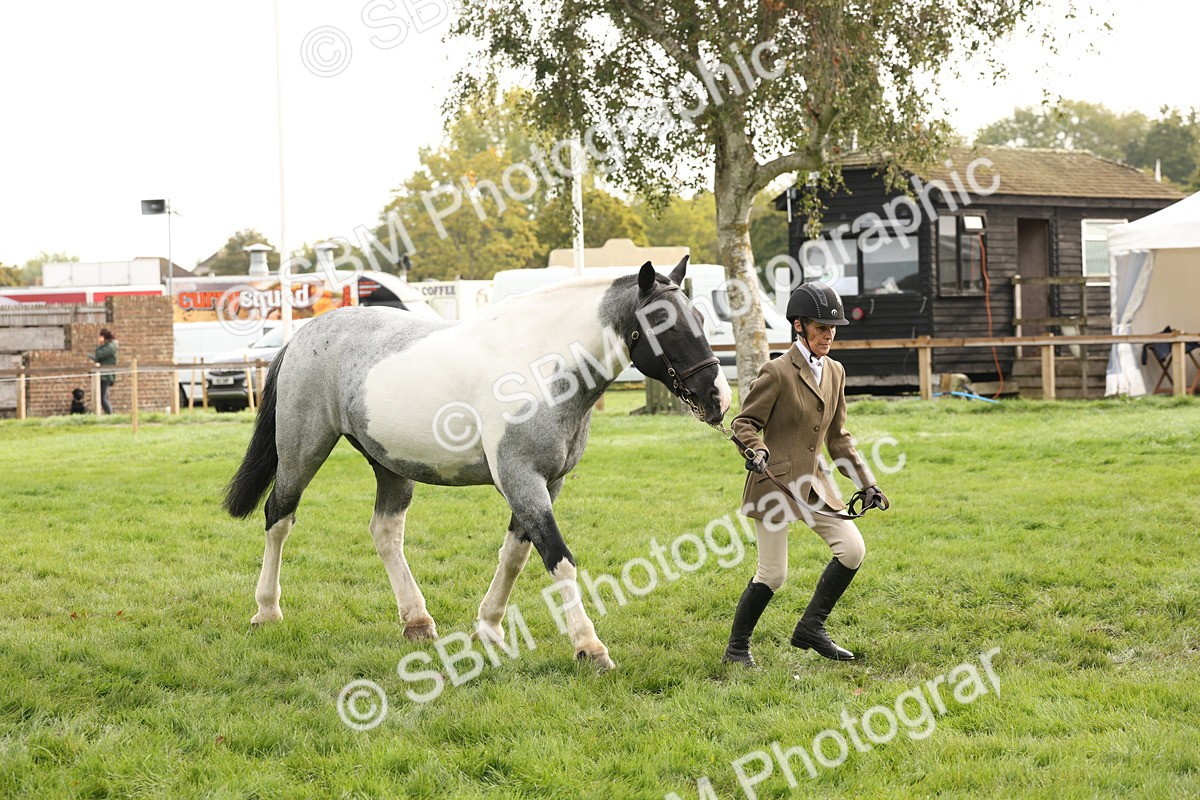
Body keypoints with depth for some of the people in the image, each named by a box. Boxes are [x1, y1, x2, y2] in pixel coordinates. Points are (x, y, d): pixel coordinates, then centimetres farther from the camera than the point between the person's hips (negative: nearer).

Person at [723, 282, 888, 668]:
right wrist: (757, 451, -28)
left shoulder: (835, 372, 10)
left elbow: (838, 437, 17)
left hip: (815, 481, 7)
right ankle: (737, 646, 15)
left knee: (853, 549, -5)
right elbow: (745, 422, -7)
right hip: (775, 481, -7)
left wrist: (866, 483, 13)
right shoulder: (778, 372, -12)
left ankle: (811, 629, 10)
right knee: (772, 574, -5)